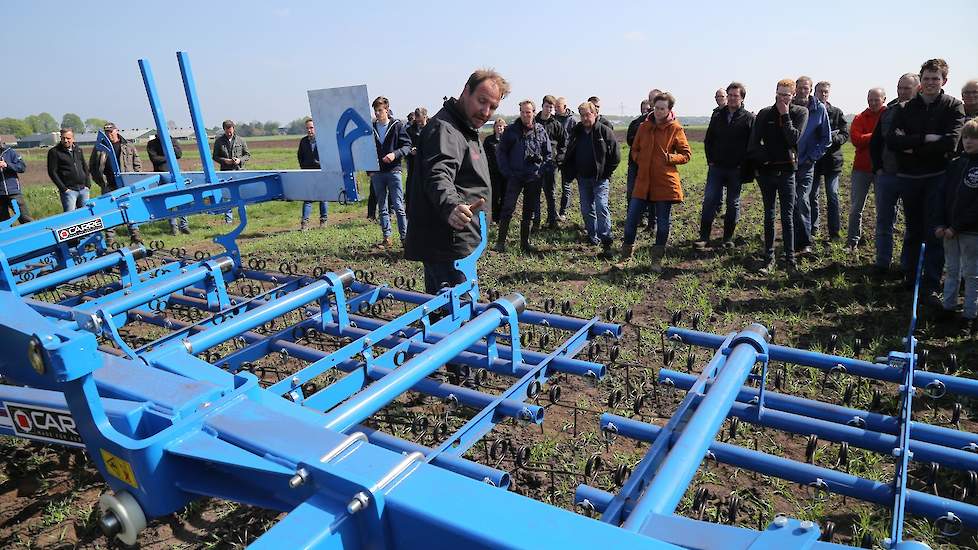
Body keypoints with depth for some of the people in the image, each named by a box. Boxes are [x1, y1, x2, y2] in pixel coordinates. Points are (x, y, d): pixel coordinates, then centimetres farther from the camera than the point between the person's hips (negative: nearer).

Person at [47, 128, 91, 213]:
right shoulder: (54, 152, -1)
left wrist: (88, 184, 8)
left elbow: (85, 168, 19)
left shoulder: (79, 150, 14)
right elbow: (52, 172, -4)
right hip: (69, 190, -4)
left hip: (83, 189, 5)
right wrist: (63, 188, -11)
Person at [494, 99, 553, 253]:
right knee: (508, 208, -8)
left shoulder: (540, 130, 4)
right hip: (515, 176, -2)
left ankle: (525, 243, 20)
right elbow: (501, 151, 3)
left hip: (535, 178, 2)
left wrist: (543, 170, -2)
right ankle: (501, 242, 0)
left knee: (529, 210, 9)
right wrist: (506, 171, -5)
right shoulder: (511, 130, -1)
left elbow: (548, 154, 10)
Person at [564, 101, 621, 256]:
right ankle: (592, 236, 24)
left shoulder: (605, 131, -6)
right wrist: (570, 173, 8)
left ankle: (606, 241, -11)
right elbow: (569, 155, 17)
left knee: (601, 207, -14)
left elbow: (616, 156, -5)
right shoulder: (576, 132, 8)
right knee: (587, 209, 10)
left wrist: (606, 173, -7)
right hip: (583, 179, 5)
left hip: (600, 179, -5)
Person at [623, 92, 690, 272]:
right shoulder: (644, 127, 8)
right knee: (631, 219, 2)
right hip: (643, 182, 3)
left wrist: (670, 158, -14)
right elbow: (634, 150, 19)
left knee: (663, 222, 5)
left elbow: (686, 154, 2)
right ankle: (625, 255, 18)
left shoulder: (675, 129, -2)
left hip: (665, 182, -3)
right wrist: (640, 159, 0)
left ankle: (657, 260, 19)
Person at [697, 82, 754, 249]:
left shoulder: (749, 118, -1)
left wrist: (745, 167, -8)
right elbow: (708, 140, 15)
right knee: (709, 201, -5)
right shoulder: (717, 115, 9)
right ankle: (704, 237, -1)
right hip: (716, 167, 2)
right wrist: (710, 160, 6)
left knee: (733, 204, 6)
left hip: (736, 170, -2)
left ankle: (728, 238, 15)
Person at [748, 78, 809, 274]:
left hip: (787, 171, -1)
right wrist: (763, 158, -7)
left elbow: (794, 139, -11)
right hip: (766, 170, 2)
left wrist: (785, 115, -10)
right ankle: (769, 259, 11)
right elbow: (753, 143, 2)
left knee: (787, 217, 0)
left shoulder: (800, 112, 2)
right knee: (769, 216, 6)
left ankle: (790, 259, 7)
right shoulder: (764, 113, 4)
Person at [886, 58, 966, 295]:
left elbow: (950, 143, -15)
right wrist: (926, 139, -18)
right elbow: (891, 140, -10)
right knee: (913, 230, 12)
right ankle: (910, 277, 22)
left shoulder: (954, 106, 0)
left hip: (938, 176, -3)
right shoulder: (905, 108, 6)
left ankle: (931, 282, 4)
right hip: (908, 177, 3)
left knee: (934, 231, -2)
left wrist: (911, 146, -12)